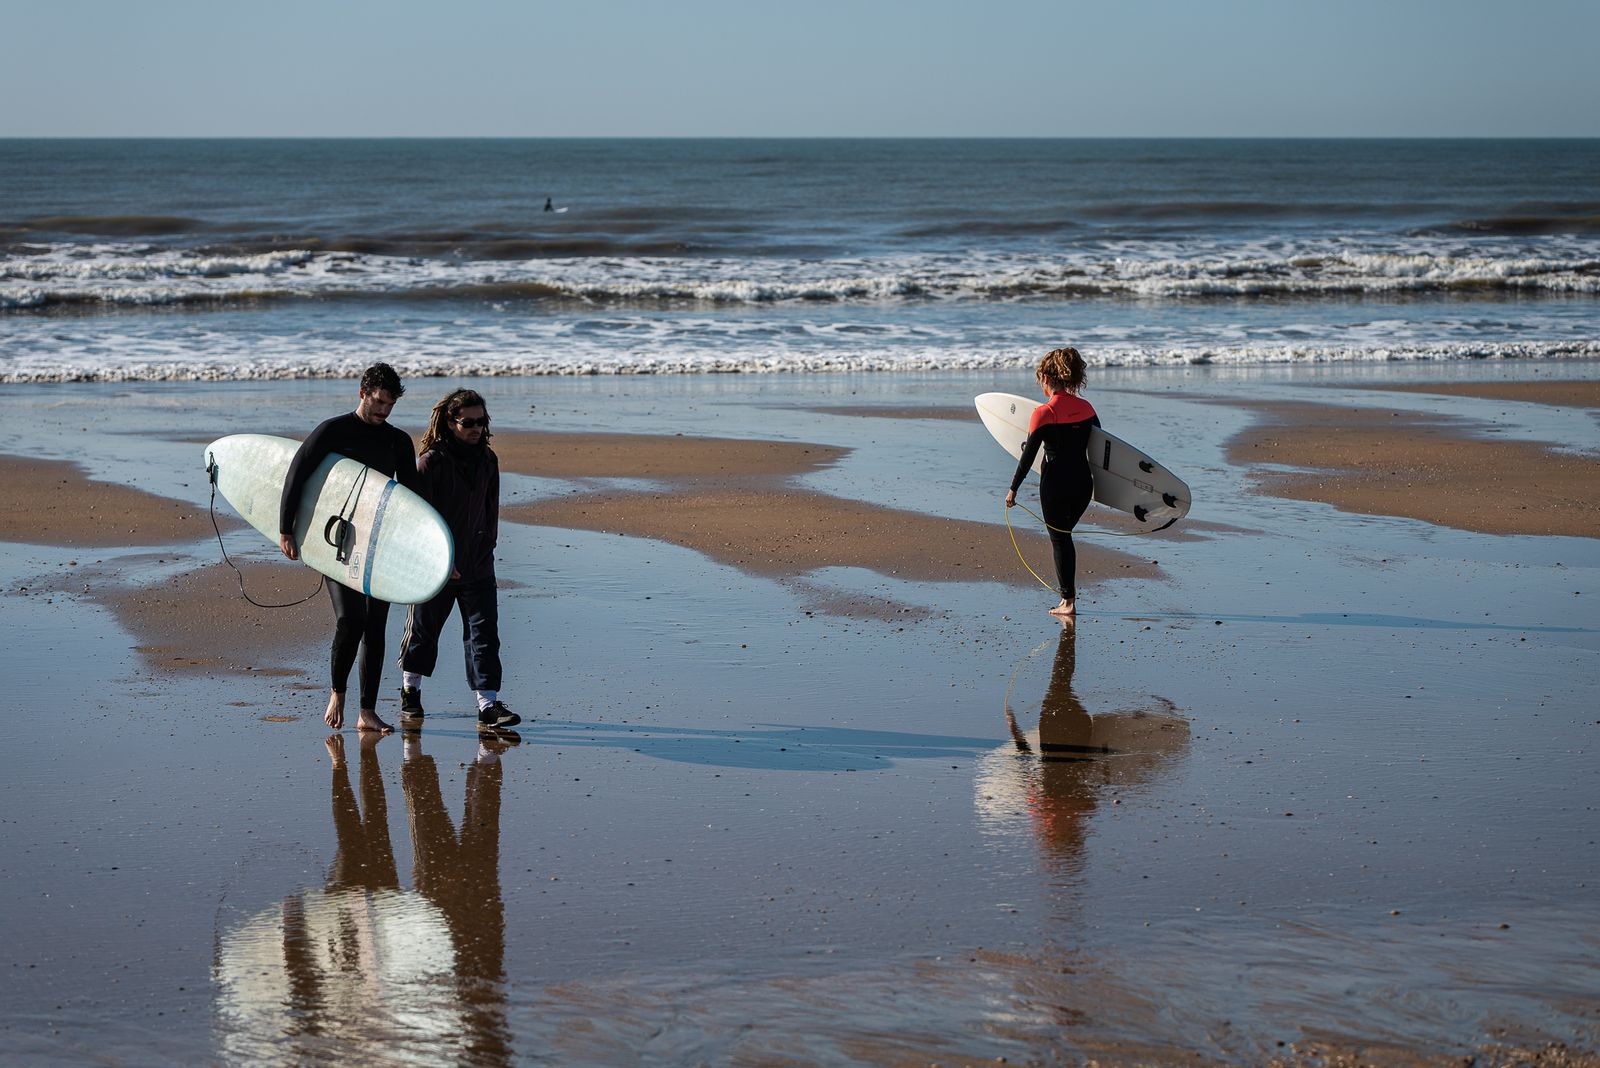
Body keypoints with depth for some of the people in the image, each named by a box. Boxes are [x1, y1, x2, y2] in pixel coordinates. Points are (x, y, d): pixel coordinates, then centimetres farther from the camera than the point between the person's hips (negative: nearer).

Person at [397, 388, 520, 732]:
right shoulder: (430, 462, -12)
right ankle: (410, 692, 31)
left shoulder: (487, 460, 6)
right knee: (423, 630, 11)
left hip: (477, 565, 4)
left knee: (484, 633, -5)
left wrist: (485, 549, 10)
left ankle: (488, 705, -8)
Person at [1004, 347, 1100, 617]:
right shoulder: (1086, 408, 3)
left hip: (1055, 483, -5)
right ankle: (1069, 592, 23)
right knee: (1064, 534, 22)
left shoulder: (1044, 413, -13)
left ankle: (1069, 601, 5)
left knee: (1059, 539, 4)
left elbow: (1028, 455, -12)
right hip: (1083, 481, 5)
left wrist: (1013, 489, -3)